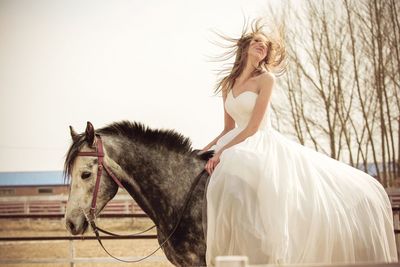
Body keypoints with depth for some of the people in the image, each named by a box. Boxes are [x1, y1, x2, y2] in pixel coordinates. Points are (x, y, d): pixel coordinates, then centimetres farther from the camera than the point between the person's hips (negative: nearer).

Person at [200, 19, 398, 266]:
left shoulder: (266, 79, -3)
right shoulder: (227, 85, 13)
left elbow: (253, 127, -11)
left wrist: (222, 152, -16)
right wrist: (204, 150, 5)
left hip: (267, 146, -3)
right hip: (239, 150, 3)